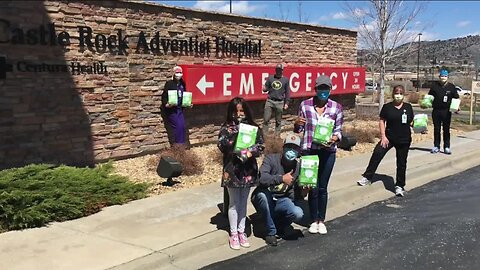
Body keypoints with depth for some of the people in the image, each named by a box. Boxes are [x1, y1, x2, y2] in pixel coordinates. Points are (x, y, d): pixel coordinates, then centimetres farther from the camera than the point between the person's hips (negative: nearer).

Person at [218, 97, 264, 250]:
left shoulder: (253, 127, 3)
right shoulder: (227, 127, -3)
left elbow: (260, 145, -2)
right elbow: (222, 145, -15)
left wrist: (250, 152, -20)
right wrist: (236, 131, -19)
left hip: (248, 169, 3)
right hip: (232, 169, -2)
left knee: (243, 202, 13)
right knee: (234, 202, 6)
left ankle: (241, 232, 25)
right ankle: (233, 234, 17)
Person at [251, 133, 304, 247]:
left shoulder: (297, 168, 0)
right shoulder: (271, 159, -15)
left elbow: (293, 191, 8)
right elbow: (261, 178, -33)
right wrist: (282, 179, -37)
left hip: (281, 200, 3)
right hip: (264, 199, -3)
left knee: (298, 214, -26)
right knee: (263, 194, -39)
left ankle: (277, 224, 9)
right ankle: (271, 232, -18)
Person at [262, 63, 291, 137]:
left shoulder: (285, 79, 7)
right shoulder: (270, 78, 9)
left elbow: (287, 92, 8)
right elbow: (266, 88, 13)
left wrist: (286, 103, 1)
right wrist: (264, 89, -12)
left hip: (280, 102, -1)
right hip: (270, 101, 1)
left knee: (278, 121, 5)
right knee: (266, 119, -3)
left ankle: (277, 135, 14)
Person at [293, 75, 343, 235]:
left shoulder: (336, 107, -2)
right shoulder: (305, 105, -3)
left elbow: (339, 130, 4)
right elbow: (299, 130, 5)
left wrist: (336, 137, -18)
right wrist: (297, 124, -17)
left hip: (328, 151, 1)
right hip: (309, 151, 0)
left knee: (323, 187, 10)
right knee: (313, 188, 3)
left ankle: (321, 220, 26)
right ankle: (314, 220, 22)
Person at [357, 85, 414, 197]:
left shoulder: (408, 107, 3)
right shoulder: (387, 107, -2)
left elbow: (411, 122, 10)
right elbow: (382, 121, 0)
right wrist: (383, 136, -7)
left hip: (404, 140, 1)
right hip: (389, 137, -1)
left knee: (401, 163, 7)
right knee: (377, 154, -13)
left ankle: (400, 186, 20)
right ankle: (367, 177, -1)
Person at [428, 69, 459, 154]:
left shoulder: (451, 87, 5)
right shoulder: (435, 86, 7)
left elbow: (456, 98, 8)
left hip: (446, 111, -1)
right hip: (436, 111, 1)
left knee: (446, 130, 3)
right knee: (436, 130, 7)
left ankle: (447, 147, 10)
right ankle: (436, 146, 15)